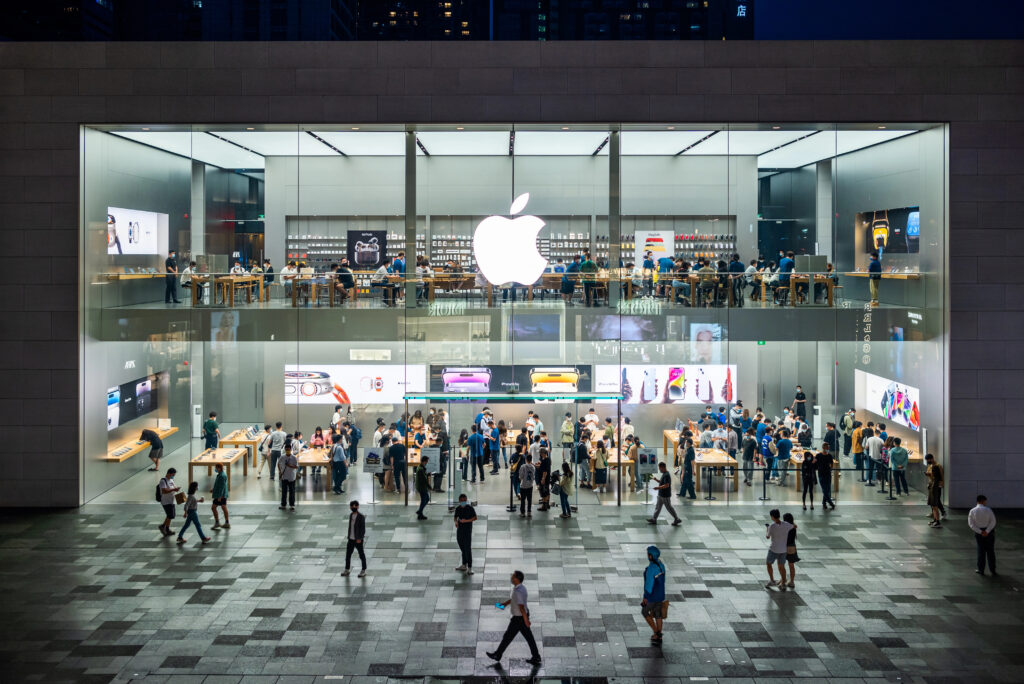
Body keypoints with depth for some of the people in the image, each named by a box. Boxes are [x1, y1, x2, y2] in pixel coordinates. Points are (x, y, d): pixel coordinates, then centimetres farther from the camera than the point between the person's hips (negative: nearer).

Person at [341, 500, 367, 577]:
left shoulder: (361, 517, -12)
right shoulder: (351, 515, 8)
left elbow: (363, 528, -14)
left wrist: (360, 538, -19)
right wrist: (349, 536, 13)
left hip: (358, 540, -6)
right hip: (351, 539, 6)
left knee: (361, 555, 4)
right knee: (348, 554, 8)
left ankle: (363, 571, 14)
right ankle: (347, 569, 20)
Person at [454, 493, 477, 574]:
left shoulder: (470, 508, -8)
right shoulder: (458, 509, 6)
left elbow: (475, 518, -8)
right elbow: (456, 517, 16)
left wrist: (466, 520, -20)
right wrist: (456, 522, -6)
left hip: (467, 530, -5)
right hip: (459, 530, 6)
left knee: (468, 549, -8)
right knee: (462, 548, 14)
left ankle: (470, 568, -6)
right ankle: (464, 565, 27)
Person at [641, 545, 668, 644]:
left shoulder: (651, 569, -28)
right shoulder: (661, 565, -1)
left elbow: (649, 584, -25)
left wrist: (645, 597, -15)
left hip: (652, 595, -8)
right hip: (660, 594, 8)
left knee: (644, 612, 16)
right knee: (658, 615, 17)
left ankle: (656, 631, 12)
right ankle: (658, 637, 25)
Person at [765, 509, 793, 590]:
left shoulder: (772, 526, -17)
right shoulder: (786, 525, -7)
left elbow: (767, 537, -4)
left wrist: (766, 528, 12)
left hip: (773, 549, -4)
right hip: (783, 549, 4)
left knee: (769, 563, 17)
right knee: (782, 566, 14)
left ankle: (772, 581, 16)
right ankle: (783, 584, 14)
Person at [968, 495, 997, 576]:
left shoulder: (972, 511, -6)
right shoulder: (988, 510, -11)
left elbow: (971, 524, -9)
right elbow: (993, 522, -16)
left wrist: (980, 532, -13)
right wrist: (987, 531, -17)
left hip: (979, 532, 1)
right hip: (989, 531, -1)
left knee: (981, 550, 13)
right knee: (990, 551, 8)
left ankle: (981, 570, 14)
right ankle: (992, 570, 11)